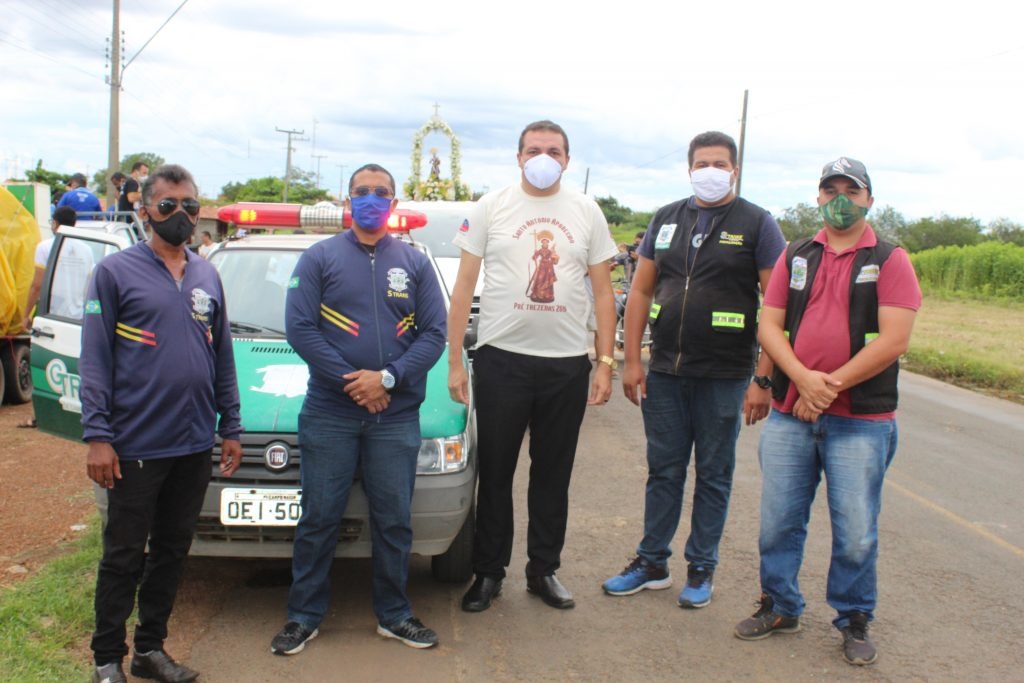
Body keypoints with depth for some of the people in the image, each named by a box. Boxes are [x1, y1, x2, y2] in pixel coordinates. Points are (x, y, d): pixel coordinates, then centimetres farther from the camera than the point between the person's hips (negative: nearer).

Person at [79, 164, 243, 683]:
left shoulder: (207, 277, 11)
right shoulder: (116, 271, -3)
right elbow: (95, 358, -7)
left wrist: (230, 427, 11)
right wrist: (97, 435, -13)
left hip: (194, 445, 5)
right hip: (136, 445, -5)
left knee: (172, 551, 13)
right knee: (124, 556, 5)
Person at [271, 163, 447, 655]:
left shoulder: (415, 264, 9)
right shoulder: (319, 258, 4)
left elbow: (434, 333, 3)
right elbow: (299, 328, -4)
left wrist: (388, 377, -12)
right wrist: (351, 382, -12)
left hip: (397, 416, 2)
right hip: (329, 412, -1)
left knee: (394, 520, 8)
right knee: (319, 518, 5)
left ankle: (394, 614, 22)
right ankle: (304, 615, 18)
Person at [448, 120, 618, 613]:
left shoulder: (587, 213, 6)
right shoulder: (492, 207, 1)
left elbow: (602, 292, 8)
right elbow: (463, 286, 1)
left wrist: (606, 362, 1)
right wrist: (455, 361, -4)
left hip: (567, 364, 2)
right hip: (501, 358, -1)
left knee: (553, 476, 11)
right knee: (495, 474, 7)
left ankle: (543, 571, 26)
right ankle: (488, 572, 21)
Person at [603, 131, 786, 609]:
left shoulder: (757, 224, -3)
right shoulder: (666, 220, 9)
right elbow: (640, 292, 10)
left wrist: (763, 379, -13)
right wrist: (631, 362, 2)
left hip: (723, 378, -3)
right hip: (664, 373, 4)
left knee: (713, 476, 9)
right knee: (663, 471, 12)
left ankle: (701, 568, 22)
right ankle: (652, 563, 24)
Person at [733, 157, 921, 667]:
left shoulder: (890, 260, 0)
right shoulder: (795, 257, 11)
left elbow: (893, 341, -10)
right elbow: (769, 326, 4)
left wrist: (831, 386, -13)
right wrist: (803, 378, -13)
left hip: (861, 421, -3)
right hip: (789, 414, 3)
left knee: (856, 532, 3)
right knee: (778, 521, 9)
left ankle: (854, 621, 22)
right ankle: (780, 607, 27)